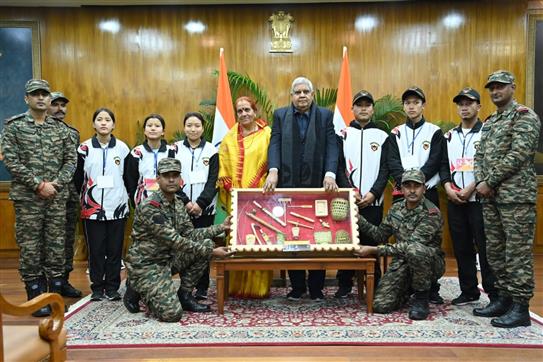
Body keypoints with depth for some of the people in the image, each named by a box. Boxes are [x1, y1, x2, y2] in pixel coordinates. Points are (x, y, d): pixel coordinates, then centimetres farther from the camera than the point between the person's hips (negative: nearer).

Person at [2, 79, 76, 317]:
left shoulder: (61, 128, 9)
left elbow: (71, 160, 6)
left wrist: (55, 184, -9)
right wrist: (38, 185, -14)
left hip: (57, 198, 3)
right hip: (27, 198, -2)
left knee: (56, 247, 7)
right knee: (30, 248, 3)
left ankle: (56, 295, 19)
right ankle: (35, 298, 14)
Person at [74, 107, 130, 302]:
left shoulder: (123, 148, 4)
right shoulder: (85, 148, 2)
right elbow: (78, 177, 7)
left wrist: (128, 197, 4)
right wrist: (85, 195, 4)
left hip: (117, 207, 1)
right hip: (92, 208, 0)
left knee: (115, 249, 5)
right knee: (95, 249, 5)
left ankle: (112, 287, 17)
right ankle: (97, 287, 18)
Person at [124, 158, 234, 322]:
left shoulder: (178, 204, 4)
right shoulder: (149, 207, -24)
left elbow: (190, 234, 6)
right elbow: (175, 241, -26)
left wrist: (221, 227, -1)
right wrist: (211, 252, -23)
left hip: (168, 258, 8)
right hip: (146, 264, -8)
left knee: (206, 244, -6)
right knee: (172, 313, -19)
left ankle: (184, 295, 6)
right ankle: (136, 292, 10)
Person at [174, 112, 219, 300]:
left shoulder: (211, 150, 5)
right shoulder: (176, 149, 6)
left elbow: (213, 181, -1)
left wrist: (200, 203, -13)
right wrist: (186, 202, -11)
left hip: (205, 208, 0)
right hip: (181, 207, 1)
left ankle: (202, 288, 11)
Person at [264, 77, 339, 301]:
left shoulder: (325, 116, 7)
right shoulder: (280, 115, 10)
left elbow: (332, 146, -3)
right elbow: (275, 144, -2)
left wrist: (330, 174, -19)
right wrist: (273, 170, -18)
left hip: (318, 185, -1)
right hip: (288, 185, 1)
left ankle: (316, 287, 17)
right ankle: (297, 286, 19)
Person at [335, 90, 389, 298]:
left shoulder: (382, 136, 10)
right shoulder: (342, 135, 10)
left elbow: (385, 169, 3)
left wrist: (373, 193, -10)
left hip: (373, 201, 0)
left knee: (371, 243, 2)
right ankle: (344, 285, 13)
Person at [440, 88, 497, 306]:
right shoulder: (449, 136, 15)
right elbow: (443, 165, 14)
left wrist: (470, 189, -16)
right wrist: (448, 187, -2)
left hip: (479, 199, -5)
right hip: (454, 200, 5)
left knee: (485, 247, -4)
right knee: (461, 247, 10)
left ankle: (495, 294, 6)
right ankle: (468, 291, 21)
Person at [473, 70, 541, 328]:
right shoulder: (489, 122, 19)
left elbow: (517, 155, -16)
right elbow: (480, 156, 15)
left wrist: (488, 182, -14)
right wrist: (480, 182, -2)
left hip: (516, 196, -8)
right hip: (491, 197, 8)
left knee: (517, 253, -3)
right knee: (495, 251, 12)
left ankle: (520, 308, 5)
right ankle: (504, 298, 24)